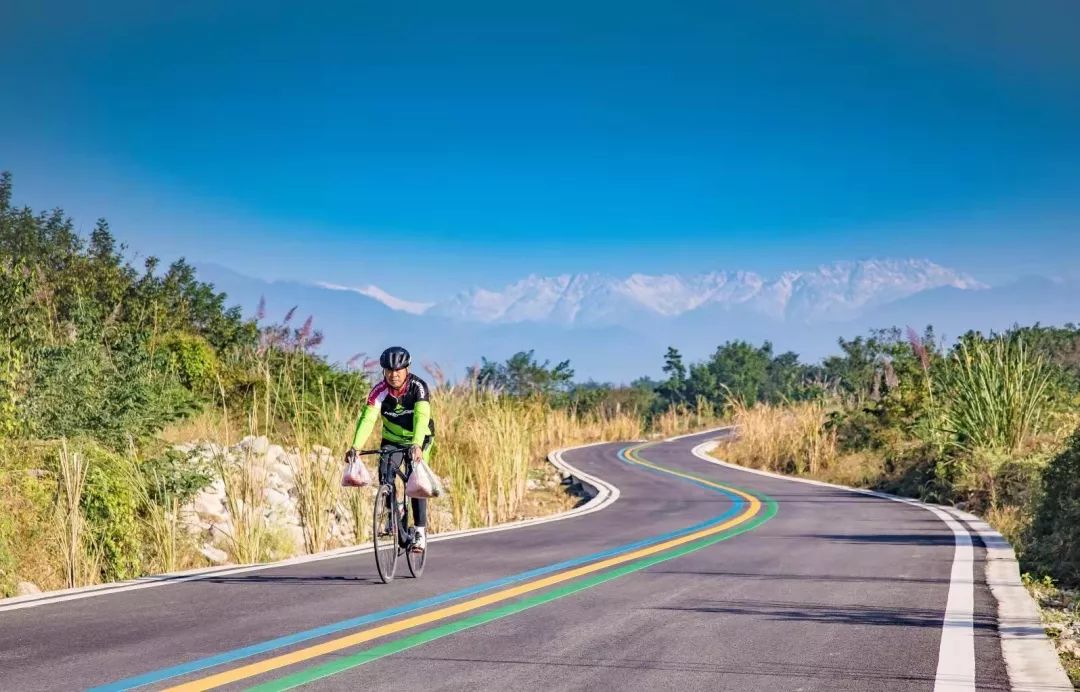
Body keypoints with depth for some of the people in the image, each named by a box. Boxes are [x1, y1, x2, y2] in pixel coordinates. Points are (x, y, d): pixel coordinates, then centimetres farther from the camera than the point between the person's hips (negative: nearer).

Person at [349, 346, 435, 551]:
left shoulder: (418, 387, -25)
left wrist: (417, 446, -53)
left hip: (418, 440, -2)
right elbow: (367, 419, -30)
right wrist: (355, 447, -45)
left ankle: (421, 531, -11)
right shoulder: (379, 390, -20)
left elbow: (421, 417, -38)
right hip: (392, 440, 2)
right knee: (384, 473, -21)